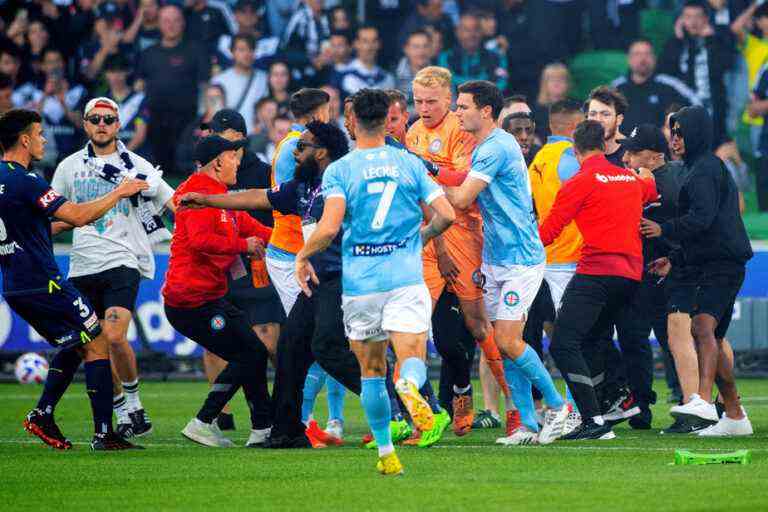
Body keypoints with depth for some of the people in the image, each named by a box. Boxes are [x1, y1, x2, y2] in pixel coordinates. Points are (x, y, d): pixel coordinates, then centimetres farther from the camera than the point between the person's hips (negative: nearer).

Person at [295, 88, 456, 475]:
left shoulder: (339, 170, -2)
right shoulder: (409, 163, 6)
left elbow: (329, 227, -15)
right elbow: (446, 214, 2)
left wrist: (303, 256, 3)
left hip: (359, 283, 0)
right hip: (406, 279, 0)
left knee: (372, 370, 13)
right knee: (413, 359, -5)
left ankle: (386, 453, 14)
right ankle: (409, 385, -42)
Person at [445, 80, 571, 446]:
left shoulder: (496, 148, -17)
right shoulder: (483, 149, 15)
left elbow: (461, 200, -21)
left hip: (521, 259, -10)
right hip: (496, 261, 10)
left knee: (507, 340, -12)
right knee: (504, 343, 5)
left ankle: (557, 405, 2)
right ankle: (528, 424, 8)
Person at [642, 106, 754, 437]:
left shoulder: (705, 169, -7)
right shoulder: (709, 167, 26)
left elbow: (702, 218, -21)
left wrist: (664, 230, -11)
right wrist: (675, 260, 26)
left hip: (720, 266, -11)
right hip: (712, 264, 11)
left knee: (703, 326, -29)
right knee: (714, 339, 17)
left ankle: (703, 400, -49)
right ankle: (735, 416, 25)